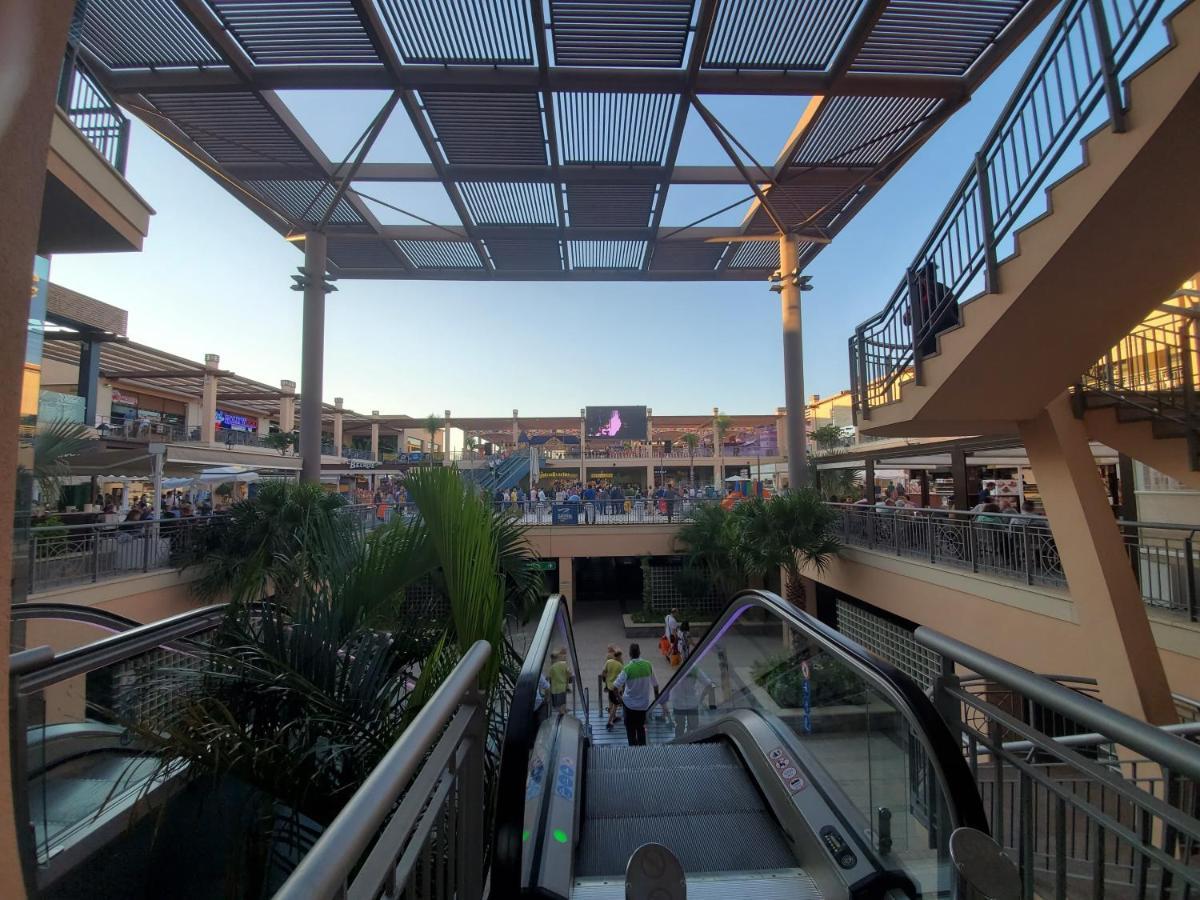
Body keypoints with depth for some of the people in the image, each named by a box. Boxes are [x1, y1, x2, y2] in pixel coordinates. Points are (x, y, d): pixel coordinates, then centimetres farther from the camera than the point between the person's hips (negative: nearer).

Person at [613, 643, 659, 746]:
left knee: (631, 729, 14)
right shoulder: (648, 665, -10)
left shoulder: (628, 668, -21)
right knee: (641, 727, 23)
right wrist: (656, 696, 18)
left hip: (630, 703, -3)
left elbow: (616, 686, -21)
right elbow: (655, 684, 2)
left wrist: (618, 697, -4)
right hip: (644, 703, 4)